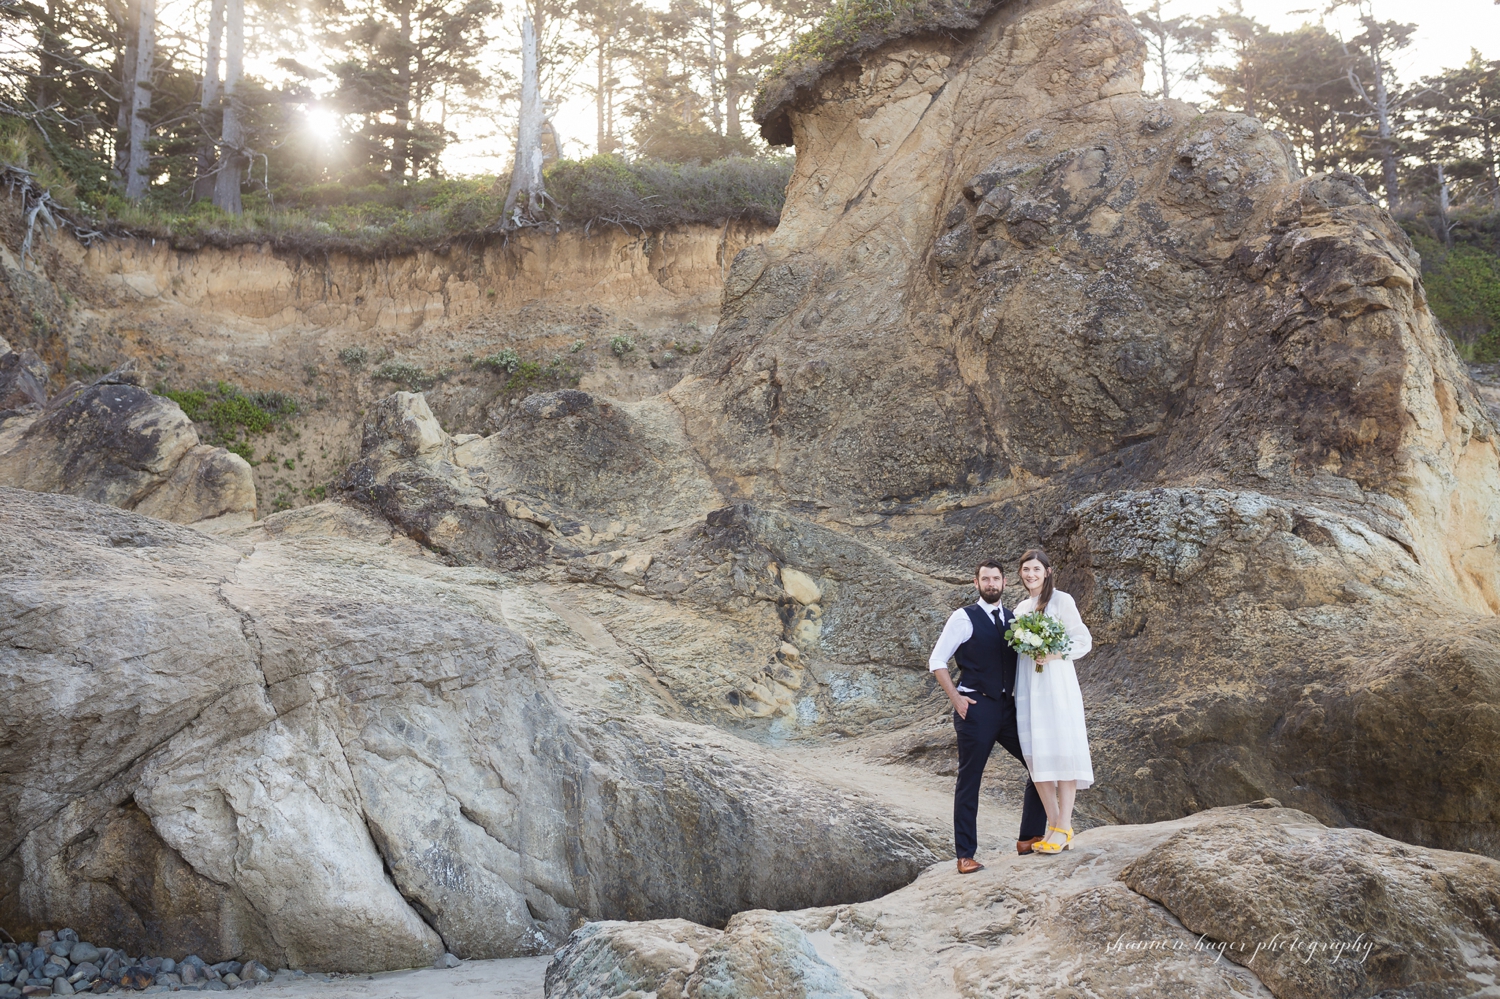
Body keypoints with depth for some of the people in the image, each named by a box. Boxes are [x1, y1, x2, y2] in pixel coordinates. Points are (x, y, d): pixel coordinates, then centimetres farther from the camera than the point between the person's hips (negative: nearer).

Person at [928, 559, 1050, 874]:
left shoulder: (1013, 620, 11)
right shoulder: (964, 618, -5)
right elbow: (936, 661, -4)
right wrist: (955, 699, -10)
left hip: (1008, 706, 6)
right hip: (976, 707, -6)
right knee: (969, 782, 1)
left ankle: (1029, 838, 17)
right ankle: (965, 855, 9)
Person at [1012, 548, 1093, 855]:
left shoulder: (1061, 600, 0)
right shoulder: (1021, 608, 17)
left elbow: (1083, 641, -4)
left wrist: (1056, 654, -18)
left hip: (1056, 683, -6)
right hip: (1027, 688, 6)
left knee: (1061, 751, -7)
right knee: (1035, 756, 2)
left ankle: (1064, 828, -5)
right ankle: (1053, 825, 9)